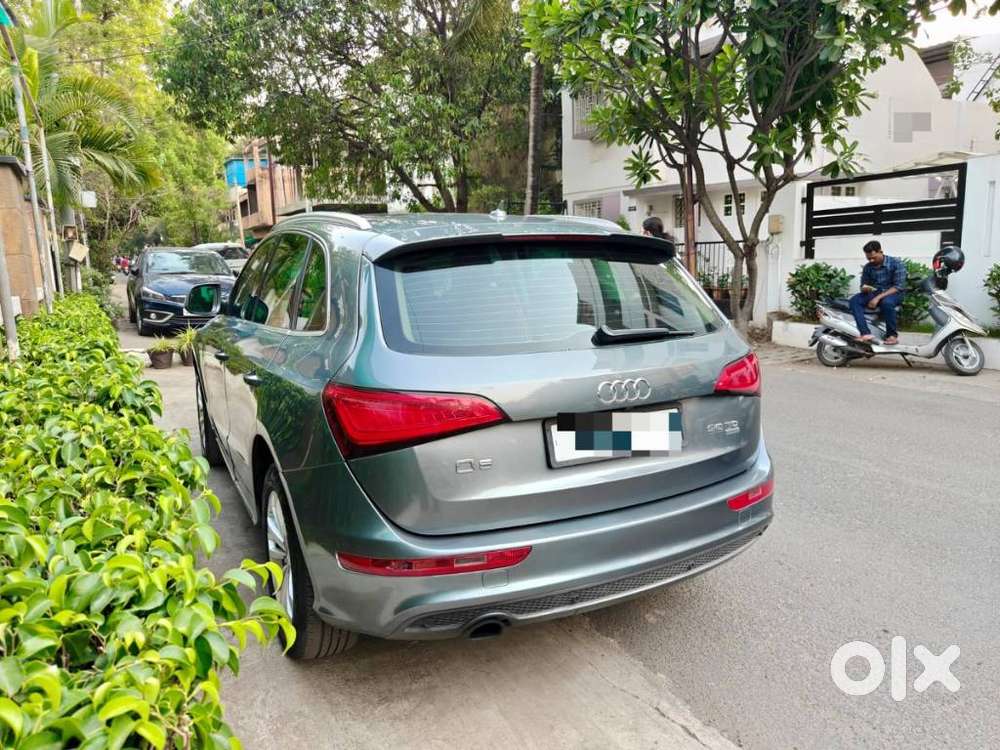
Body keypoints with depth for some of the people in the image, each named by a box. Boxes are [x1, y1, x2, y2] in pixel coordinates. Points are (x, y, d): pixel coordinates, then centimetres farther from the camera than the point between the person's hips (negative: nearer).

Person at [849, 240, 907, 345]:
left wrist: (878, 297, -26)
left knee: (886, 302, -40)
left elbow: (899, 286, -16)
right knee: (854, 300, -23)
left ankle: (892, 335, -23)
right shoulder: (867, 267, 3)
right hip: (875, 293, 5)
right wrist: (865, 288, -19)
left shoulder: (896, 263, -11)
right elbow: (863, 286, 9)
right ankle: (866, 333, -35)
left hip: (895, 293, -5)